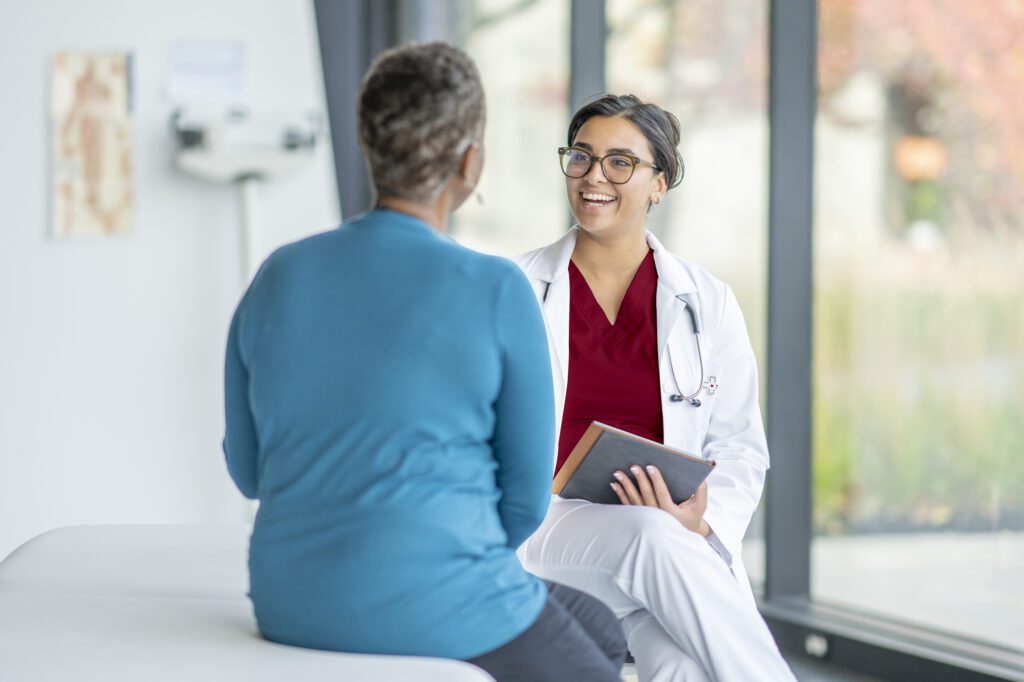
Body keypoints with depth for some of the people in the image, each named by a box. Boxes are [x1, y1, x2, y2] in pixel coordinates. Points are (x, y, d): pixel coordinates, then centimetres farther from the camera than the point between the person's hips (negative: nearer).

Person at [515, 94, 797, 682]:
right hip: (547, 529, -1)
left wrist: (703, 520, -11)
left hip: (680, 541, 1)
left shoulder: (708, 303, 11)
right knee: (655, 537, -36)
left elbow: (740, 448, 13)